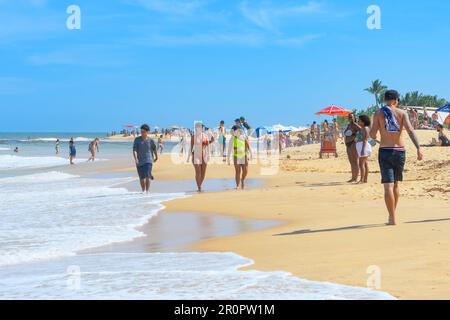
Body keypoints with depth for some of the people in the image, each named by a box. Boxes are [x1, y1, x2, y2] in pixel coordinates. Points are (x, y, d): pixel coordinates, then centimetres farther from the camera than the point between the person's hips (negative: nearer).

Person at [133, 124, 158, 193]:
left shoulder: (150, 140, -2)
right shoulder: (137, 140, -2)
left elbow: (154, 149, 16)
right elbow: (134, 150, -10)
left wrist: (156, 157, 30)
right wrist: (135, 158, -26)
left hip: (148, 161, -2)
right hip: (139, 161, 2)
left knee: (148, 176, -16)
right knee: (142, 177, 10)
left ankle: (147, 190, -11)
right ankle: (143, 191, 25)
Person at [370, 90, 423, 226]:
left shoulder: (379, 113, -1)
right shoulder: (402, 113, 1)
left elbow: (373, 134, -7)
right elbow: (410, 130, -12)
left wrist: (372, 134, 17)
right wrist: (418, 148, -18)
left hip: (385, 151, -2)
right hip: (400, 152, 2)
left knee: (388, 185, -6)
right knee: (395, 184, 19)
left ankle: (392, 219, -11)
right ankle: (393, 214, 26)